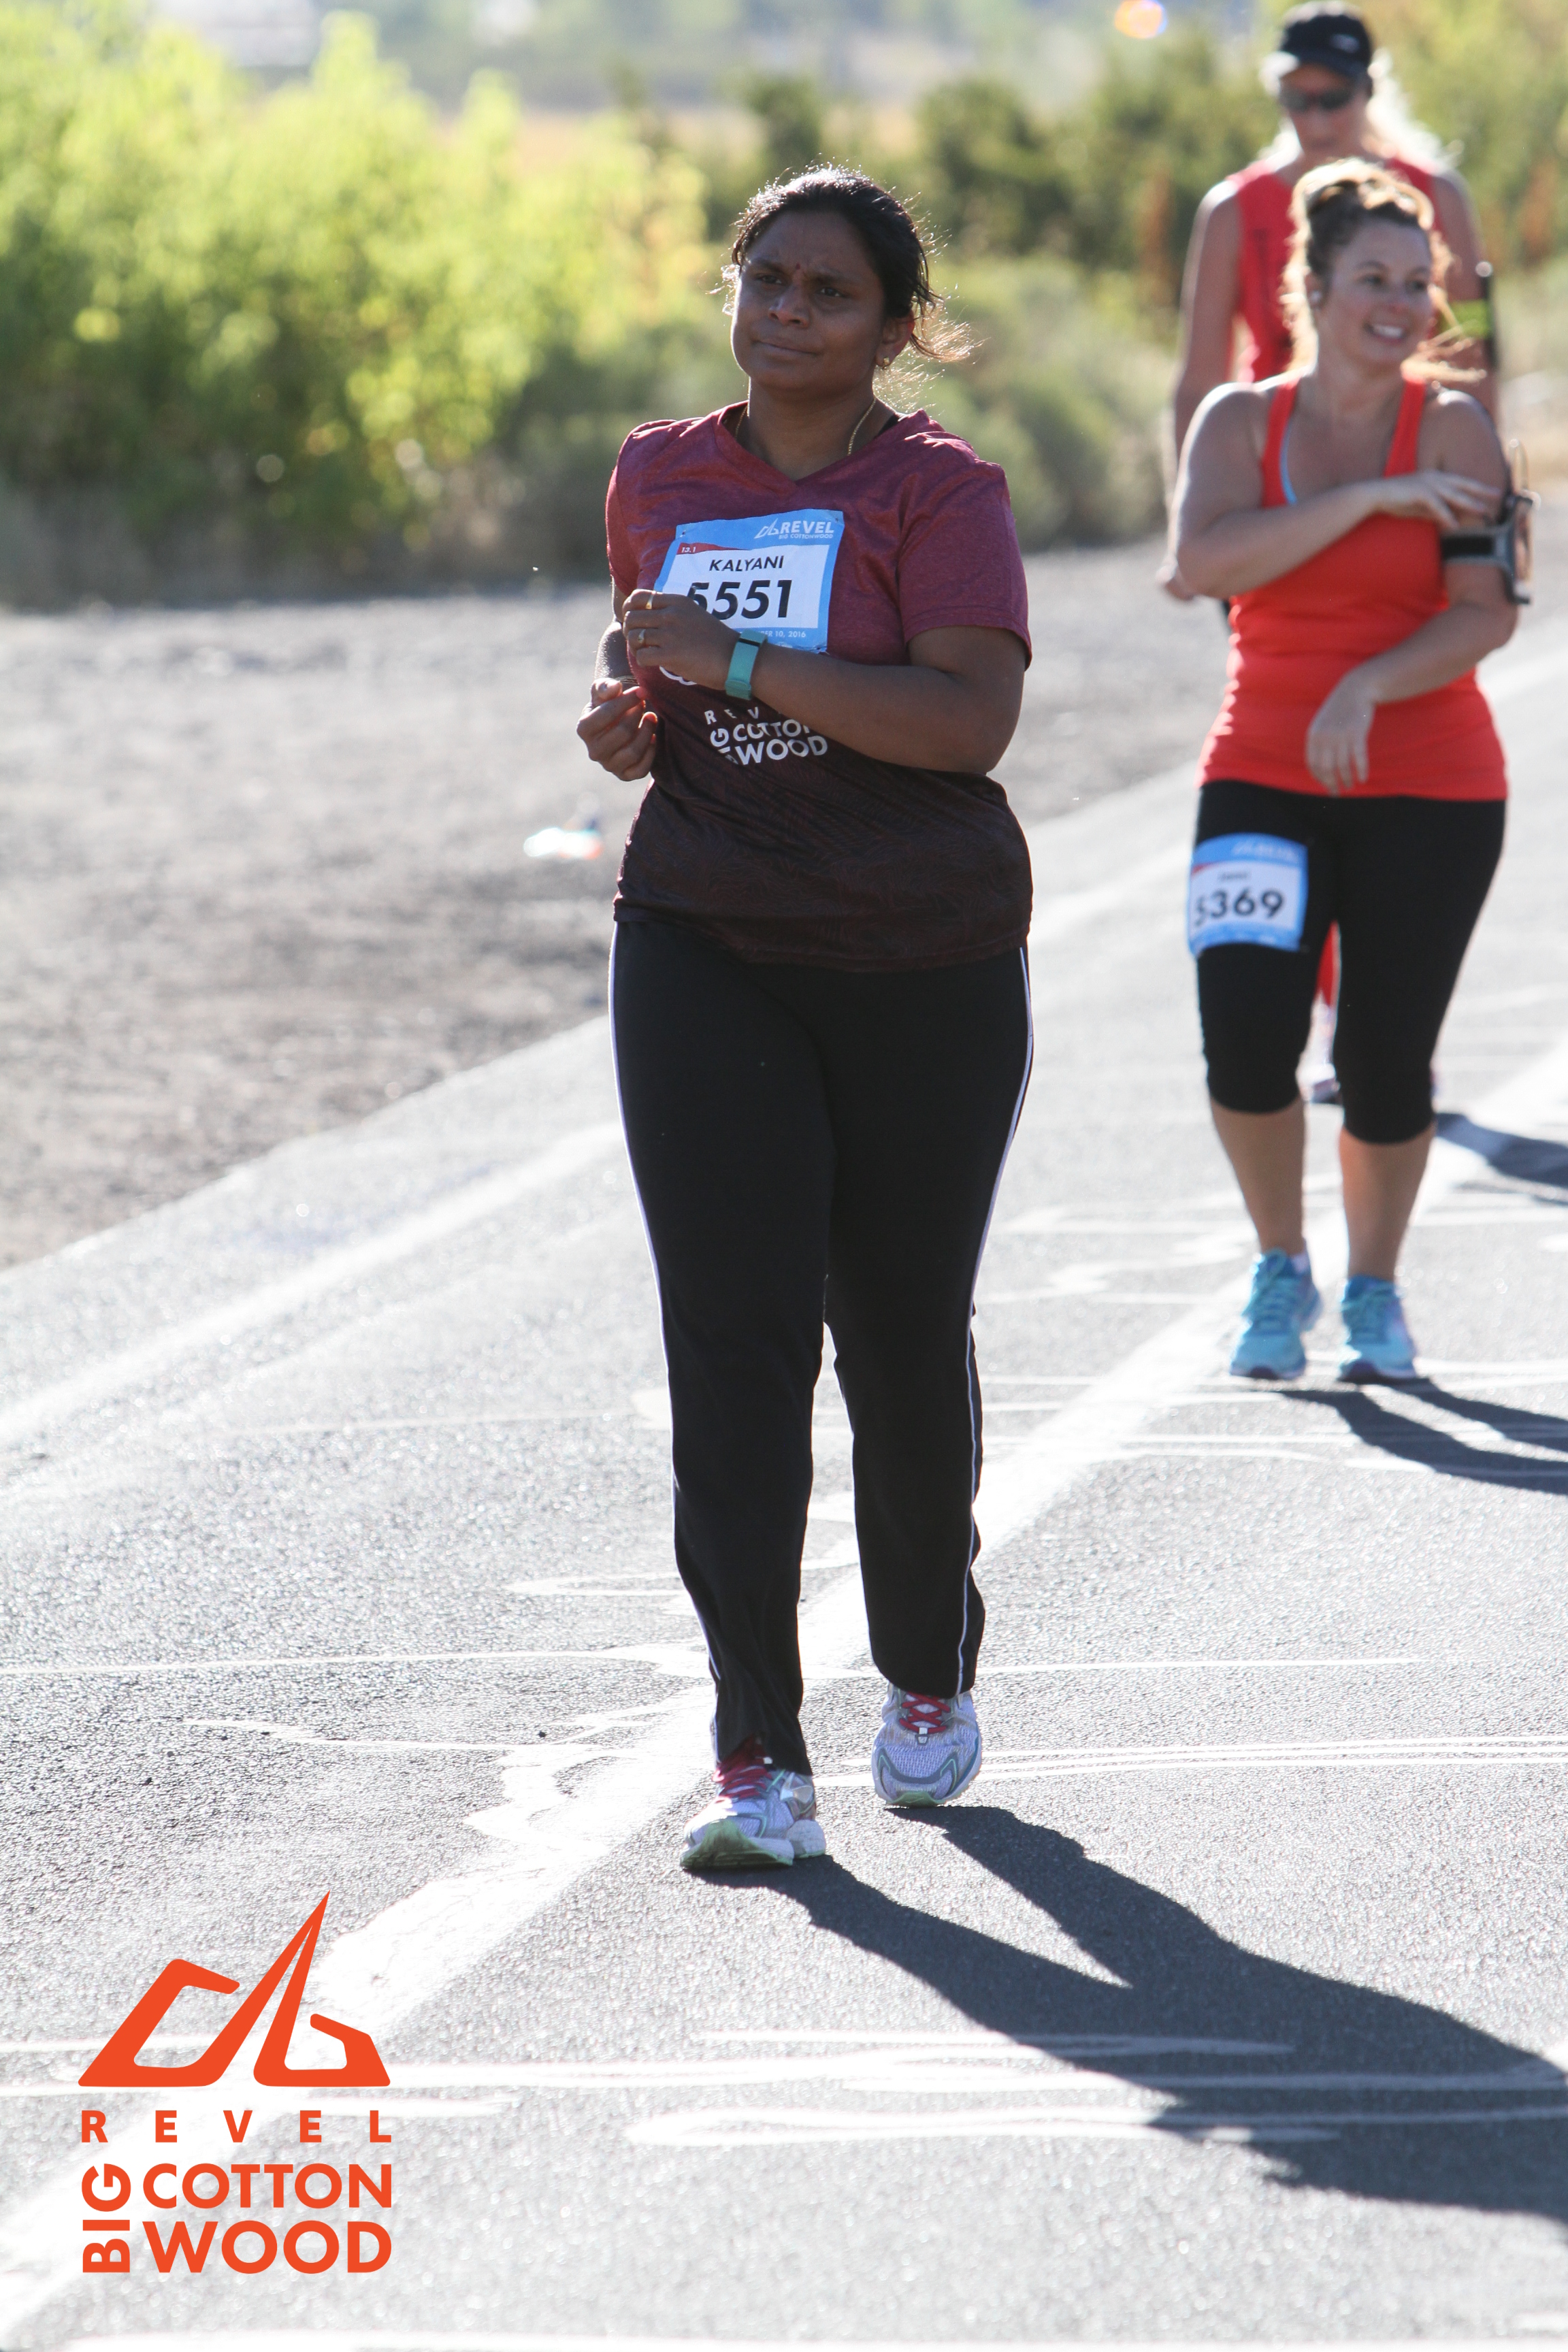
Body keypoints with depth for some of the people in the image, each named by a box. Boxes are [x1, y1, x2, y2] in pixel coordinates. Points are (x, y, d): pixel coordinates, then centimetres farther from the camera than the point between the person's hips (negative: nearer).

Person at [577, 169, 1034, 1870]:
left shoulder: (940, 492, -6)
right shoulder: (659, 481, 9)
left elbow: (971, 718, -21)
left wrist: (737, 659, -24)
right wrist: (625, 722, 3)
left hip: (924, 965, -2)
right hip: (704, 956, 2)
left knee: (904, 1337, 9)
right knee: (733, 1340, -9)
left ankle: (929, 1677, 34)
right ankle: (758, 1760, -12)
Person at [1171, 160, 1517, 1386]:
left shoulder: (1452, 428, -2)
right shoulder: (1241, 421, 3)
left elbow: (1486, 613, -10)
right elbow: (1207, 559, -16)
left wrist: (1367, 690, -24)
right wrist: (1371, 498, -20)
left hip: (1429, 788, -1)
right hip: (1263, 778, 1)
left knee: (1387, 1066, -2)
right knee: (1246, 1039, -14)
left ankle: (1375, 1287, 24)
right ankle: (1282, 1269, 11)